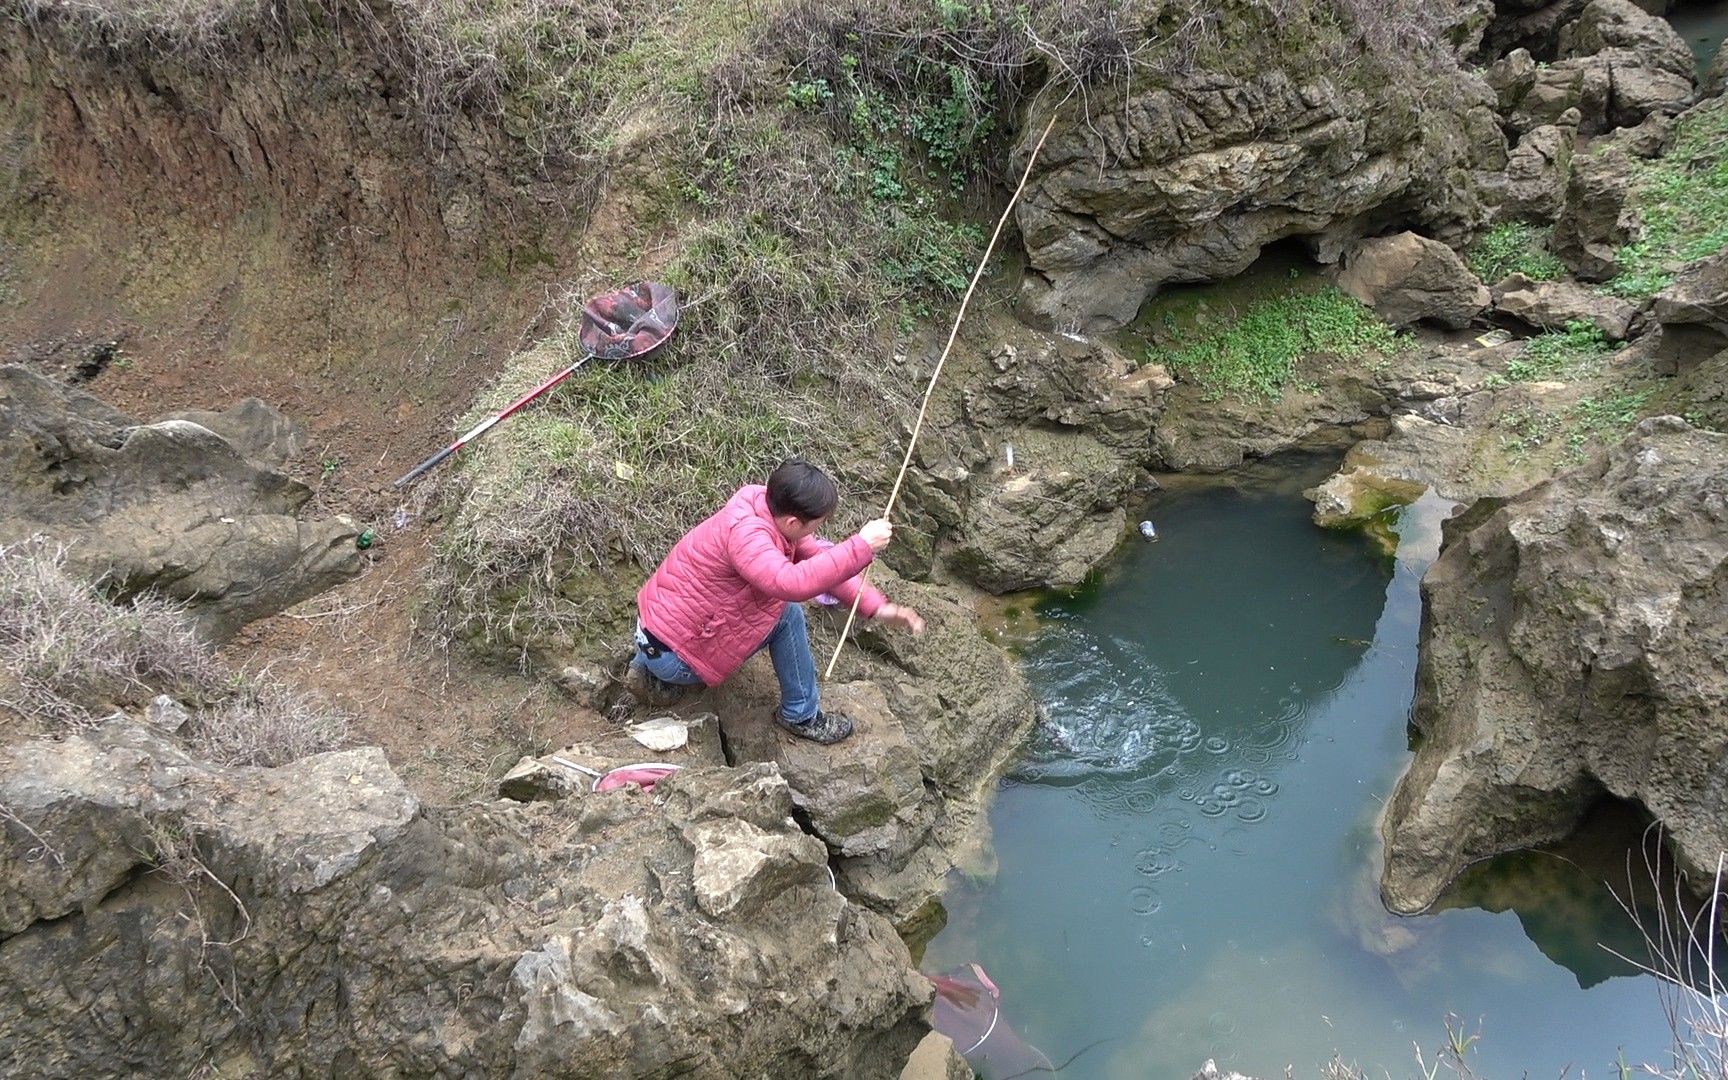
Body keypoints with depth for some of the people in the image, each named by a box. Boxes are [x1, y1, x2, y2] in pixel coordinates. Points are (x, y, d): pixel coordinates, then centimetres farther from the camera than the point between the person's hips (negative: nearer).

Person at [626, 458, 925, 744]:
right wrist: (862, 546, -42)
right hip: (670, 654, -9)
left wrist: (877, 607, -4)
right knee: (786, 613, -12)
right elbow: (791, 583, -47)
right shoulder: (744, 531, -30)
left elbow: (819, 560, 3)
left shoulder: (768, 507, -4)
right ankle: (801, 716, 7)